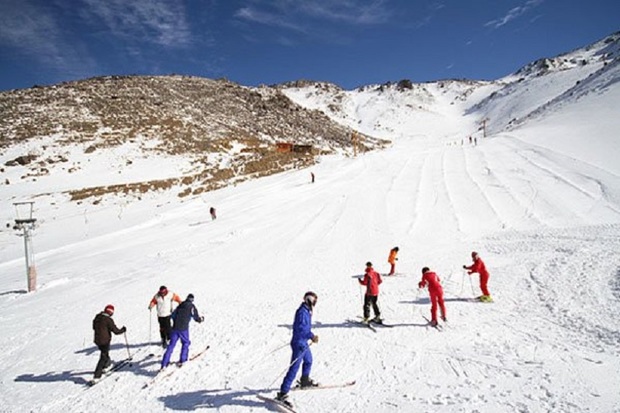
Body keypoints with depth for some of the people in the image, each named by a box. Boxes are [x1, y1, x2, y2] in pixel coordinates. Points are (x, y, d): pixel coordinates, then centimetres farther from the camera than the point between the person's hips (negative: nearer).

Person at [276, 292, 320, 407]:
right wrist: (311, 336, -27)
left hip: (304, 343, 10)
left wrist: (311, 335, 12)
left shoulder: (307, 311, 7)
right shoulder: (302, 312, -24)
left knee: (308, 361, 29)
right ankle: (282, 393, -5)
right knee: (294, 369, -9)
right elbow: (300, 328, -31)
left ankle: (305, 381, 52)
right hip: (299, 344, -10)